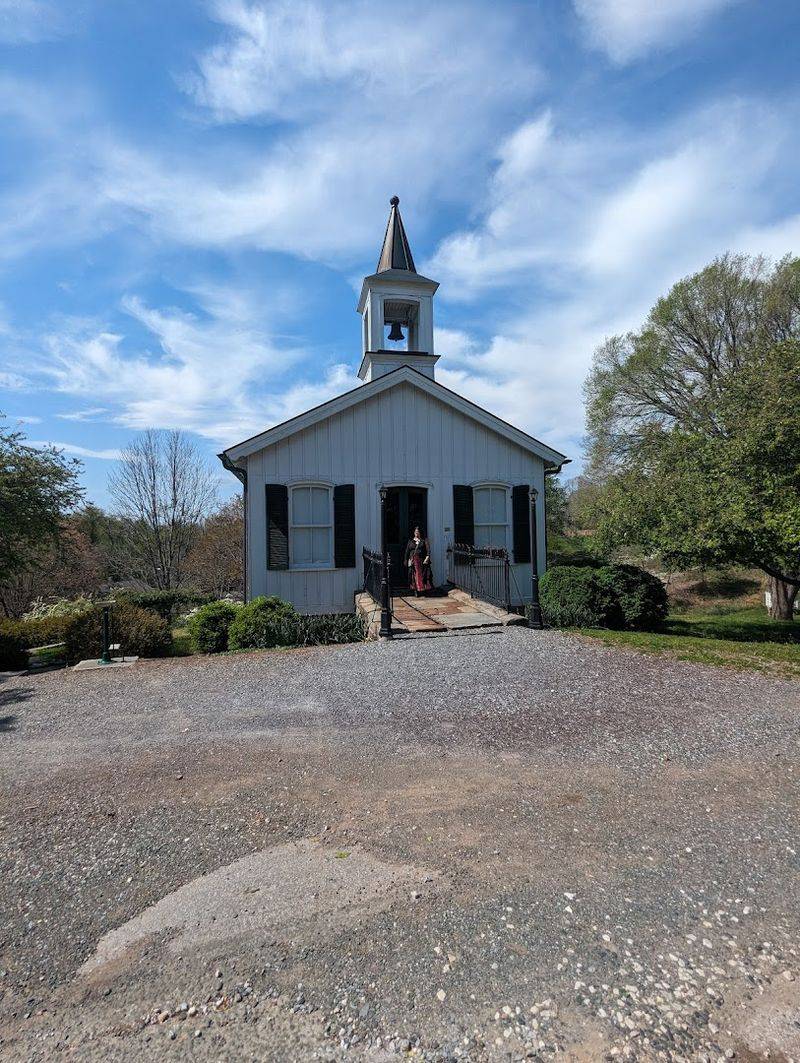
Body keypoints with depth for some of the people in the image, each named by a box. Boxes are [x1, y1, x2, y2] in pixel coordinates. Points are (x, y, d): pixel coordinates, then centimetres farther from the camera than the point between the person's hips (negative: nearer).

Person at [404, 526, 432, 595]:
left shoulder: (424, 540, 7)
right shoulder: (410, 541, 14)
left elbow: (428, 550, -2)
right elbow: (407, 551, 15)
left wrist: (427, 557, -16)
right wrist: (406, 560, 10)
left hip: (422, 561, -1)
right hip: (413, 560, 1)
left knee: (423, 575, -4)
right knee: (414, 576, -2)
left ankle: (425, 589, 0)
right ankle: (416, 590, 1)